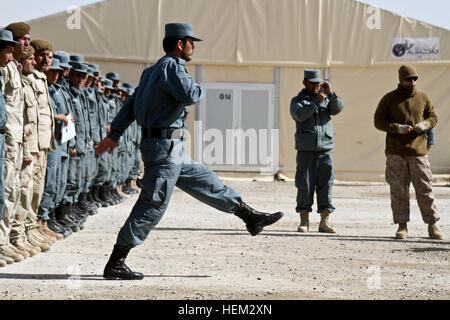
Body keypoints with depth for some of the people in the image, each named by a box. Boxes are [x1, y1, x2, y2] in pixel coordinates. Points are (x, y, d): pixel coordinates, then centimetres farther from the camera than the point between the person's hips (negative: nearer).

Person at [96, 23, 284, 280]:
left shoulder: (155, 70, 18)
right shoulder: (171, 66, -12)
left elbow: (131, 103, 20)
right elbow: (188, 95, -28)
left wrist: (114, 135, 22)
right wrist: (200, 89, -4)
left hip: (171, 151, 11)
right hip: (164, 146, -11)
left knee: (204, 180, 17)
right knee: (153, 205, -8)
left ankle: (251, 217, 27)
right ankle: (116, 264, -7)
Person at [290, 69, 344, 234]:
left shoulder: (326, 99, 18)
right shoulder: (297, 100, 10)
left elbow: (338, 108, -1)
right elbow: (300, 115, -11)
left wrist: (331, 94, -13)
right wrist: (316, 102, -16)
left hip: (325, 148, 2)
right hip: (306, 150, -2)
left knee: (326, 184, -3)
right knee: (305, 185, -2)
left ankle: (325, 222, -3)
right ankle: (304, 221, 7)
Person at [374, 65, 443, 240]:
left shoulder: (423, 98, 8)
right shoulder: (389, 99, 1)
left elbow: (433, 117, 17)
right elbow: (378, 121, 0)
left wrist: (425, 124, -7)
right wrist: (398, 128, -14)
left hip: (418, 151, 1)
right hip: (396, 153, -1)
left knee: (425, 189, 0)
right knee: (398, 191, 1)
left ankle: (432, 225, 7)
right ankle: (402, 226, 9)